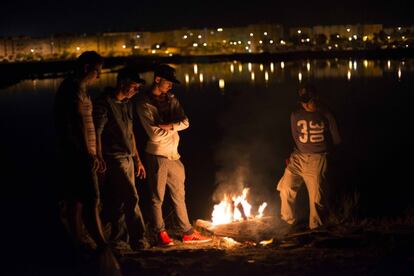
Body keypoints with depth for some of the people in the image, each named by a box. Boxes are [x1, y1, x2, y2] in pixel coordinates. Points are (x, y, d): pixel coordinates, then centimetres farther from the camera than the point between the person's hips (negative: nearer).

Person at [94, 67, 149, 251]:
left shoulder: (127, 104, 15)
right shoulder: (105, 103, -11)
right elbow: (97, 132, -14)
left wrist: (137, 159, 20)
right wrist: (100, 158, -20)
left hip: (128, 159, 8)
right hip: (114, 158, -8)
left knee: (120, 201, 10)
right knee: (131, 198, -12)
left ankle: (114, 239, 18)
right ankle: (138, 241, -7)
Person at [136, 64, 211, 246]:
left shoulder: (171, 99, 10)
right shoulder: (145, 104, -10)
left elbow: (185, 122, -1)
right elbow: (154, 134, -17)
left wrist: (169, 126, -16)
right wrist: (174, 128, -5)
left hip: (174, 155, 7)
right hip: (157, 156, -7)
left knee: (179, 196, 14)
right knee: (158, 198, 3)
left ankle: (188, 233, 22)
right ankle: (161, 234, 13)